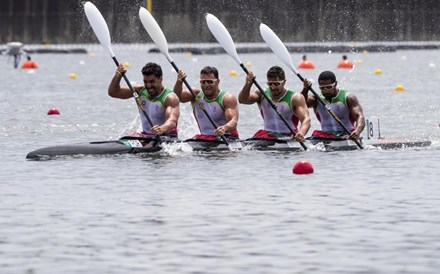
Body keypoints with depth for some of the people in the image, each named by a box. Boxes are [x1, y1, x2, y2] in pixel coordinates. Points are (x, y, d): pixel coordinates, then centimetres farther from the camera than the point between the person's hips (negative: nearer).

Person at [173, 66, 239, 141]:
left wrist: (225, 128, -46)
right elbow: (178, 96, -8)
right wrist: (179, 82, -29)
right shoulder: (197, 95, 8)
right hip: (204, 137, 4)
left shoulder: (227, 98, -8)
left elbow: (233, 121, -22)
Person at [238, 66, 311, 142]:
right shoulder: (262, 94, 5)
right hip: (268, 135, 3)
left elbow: (306, 119, -19)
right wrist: (248, 85, -31)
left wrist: (301, 133, -42)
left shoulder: (295, 98, -7)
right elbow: (242, 99, -10)